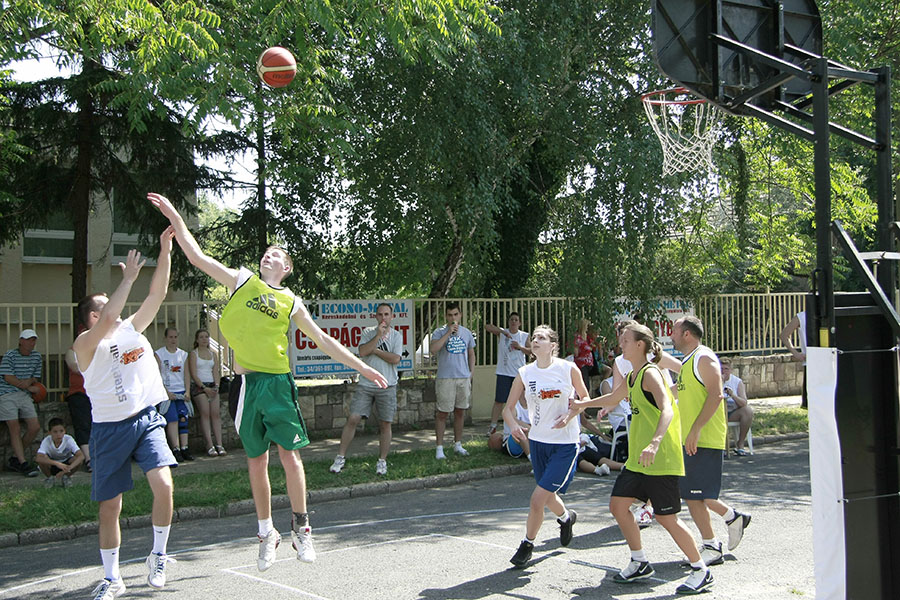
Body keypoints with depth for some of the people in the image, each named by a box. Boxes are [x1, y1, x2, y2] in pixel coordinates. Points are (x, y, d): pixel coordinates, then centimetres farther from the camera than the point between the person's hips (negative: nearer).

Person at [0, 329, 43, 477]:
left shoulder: (36, 356, 10)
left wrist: (29, 381, -11)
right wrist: (30, 386, -10)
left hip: (24, 395, 6)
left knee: (35, 427, -2)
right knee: (15, 428, -11)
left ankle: (15, 459, 11)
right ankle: (23, 464, -13)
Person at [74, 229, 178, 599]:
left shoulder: (132, 328, 12)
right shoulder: (85, 343, -5)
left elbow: (157, 294, 6)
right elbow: (107, 320, -25)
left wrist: (165, 249, -2)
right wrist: (128, 277, -19)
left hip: (146, 419, 3)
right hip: (109, 428, -3)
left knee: (163, 483, -18)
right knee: (109, 506, 3)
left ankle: (159, 556, 3)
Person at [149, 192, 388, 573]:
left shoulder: (291, 302, 11)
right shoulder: (241, 281, 10)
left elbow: (323, 340, 16)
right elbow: (196, 256, 7)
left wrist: (362, 367, 14)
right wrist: (174, 217, 2)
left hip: (278, 381, 0)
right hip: (245, 382, 0)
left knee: (290, 456, -5)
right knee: (256, 460, 6)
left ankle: (300, 528, 8)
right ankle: (266, 533, 19)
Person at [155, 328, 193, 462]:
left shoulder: (183, 354, 14)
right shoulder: (159, 354, 1)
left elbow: (186, 374, 12)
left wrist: (187, 391, -1)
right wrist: (166, 392, -13)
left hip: (181, 392, 4)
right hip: (167, 392, -4)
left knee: (183, 418, -5)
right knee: (172, 419, -15)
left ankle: (184, 448, -6)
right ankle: (176, 449, -18)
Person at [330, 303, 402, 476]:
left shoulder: (396, 336, 4)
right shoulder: (368, 332, 7)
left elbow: (395, 359, -10)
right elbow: (362, 352, -10)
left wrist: (374, 350, -7)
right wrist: (378, 335, -14)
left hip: (387, 386, 0)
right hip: (365, 384, 1)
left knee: (385, 424, 2)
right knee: (352, 419, -5)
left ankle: (382, 461, 13)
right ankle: (340, 458, 4)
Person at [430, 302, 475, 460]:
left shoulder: (466, 333, 10)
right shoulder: (439, 333, -4)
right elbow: (433, 349, -23)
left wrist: (471, 373, 10)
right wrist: (449, 332, -22)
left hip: (464, 378, 4)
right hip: (445, 379, -4)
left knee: (460, 412, 11)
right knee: (442, 413, -2)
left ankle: (458, 445, 22)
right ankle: (439, 448, 3)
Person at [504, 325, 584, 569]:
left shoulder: (569, 369, -9)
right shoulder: (525, 373, -2)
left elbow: (585, 398, 6)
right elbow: (508, 408, 1)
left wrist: (574, 409, -15)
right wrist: (513, 425, -20)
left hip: (565, 443, -4)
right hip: (538, 440, 4)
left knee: (538, 498, -11)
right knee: (549, 497, 20)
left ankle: (527, 545, 11)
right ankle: (566, 517, 55)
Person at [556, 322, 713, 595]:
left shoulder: (650, 373, -16)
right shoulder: (632, 377, 13)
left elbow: (667, 410, -32)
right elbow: (613, 398, 35)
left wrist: (655, 443, -46)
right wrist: (583, 404, 44)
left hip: (661, 459, -9)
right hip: (637, 459, 9)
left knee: (666, 518, -5)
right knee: (618, 504, 9)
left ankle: (701, 571, 10)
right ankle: (640, 563, 23)